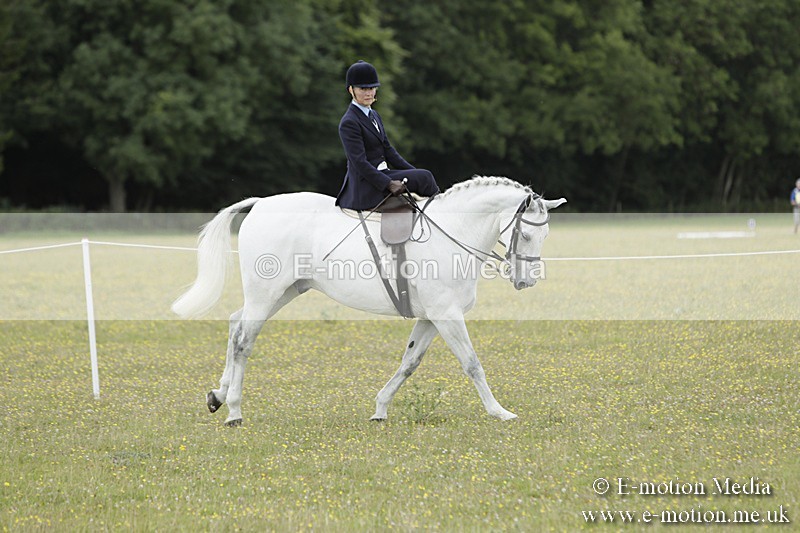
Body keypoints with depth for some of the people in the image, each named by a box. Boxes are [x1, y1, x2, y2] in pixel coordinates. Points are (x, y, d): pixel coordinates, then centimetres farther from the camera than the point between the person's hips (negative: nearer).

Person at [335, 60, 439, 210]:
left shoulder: (374, 115, 15)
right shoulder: (349, 123, -14)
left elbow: (388, 150, 16)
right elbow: (360, 162, -21)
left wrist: (414, 172, 6)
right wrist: (388, 184, -28)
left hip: (381, 174, 9)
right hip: (365, 185, -9)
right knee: (424, 177, -16)